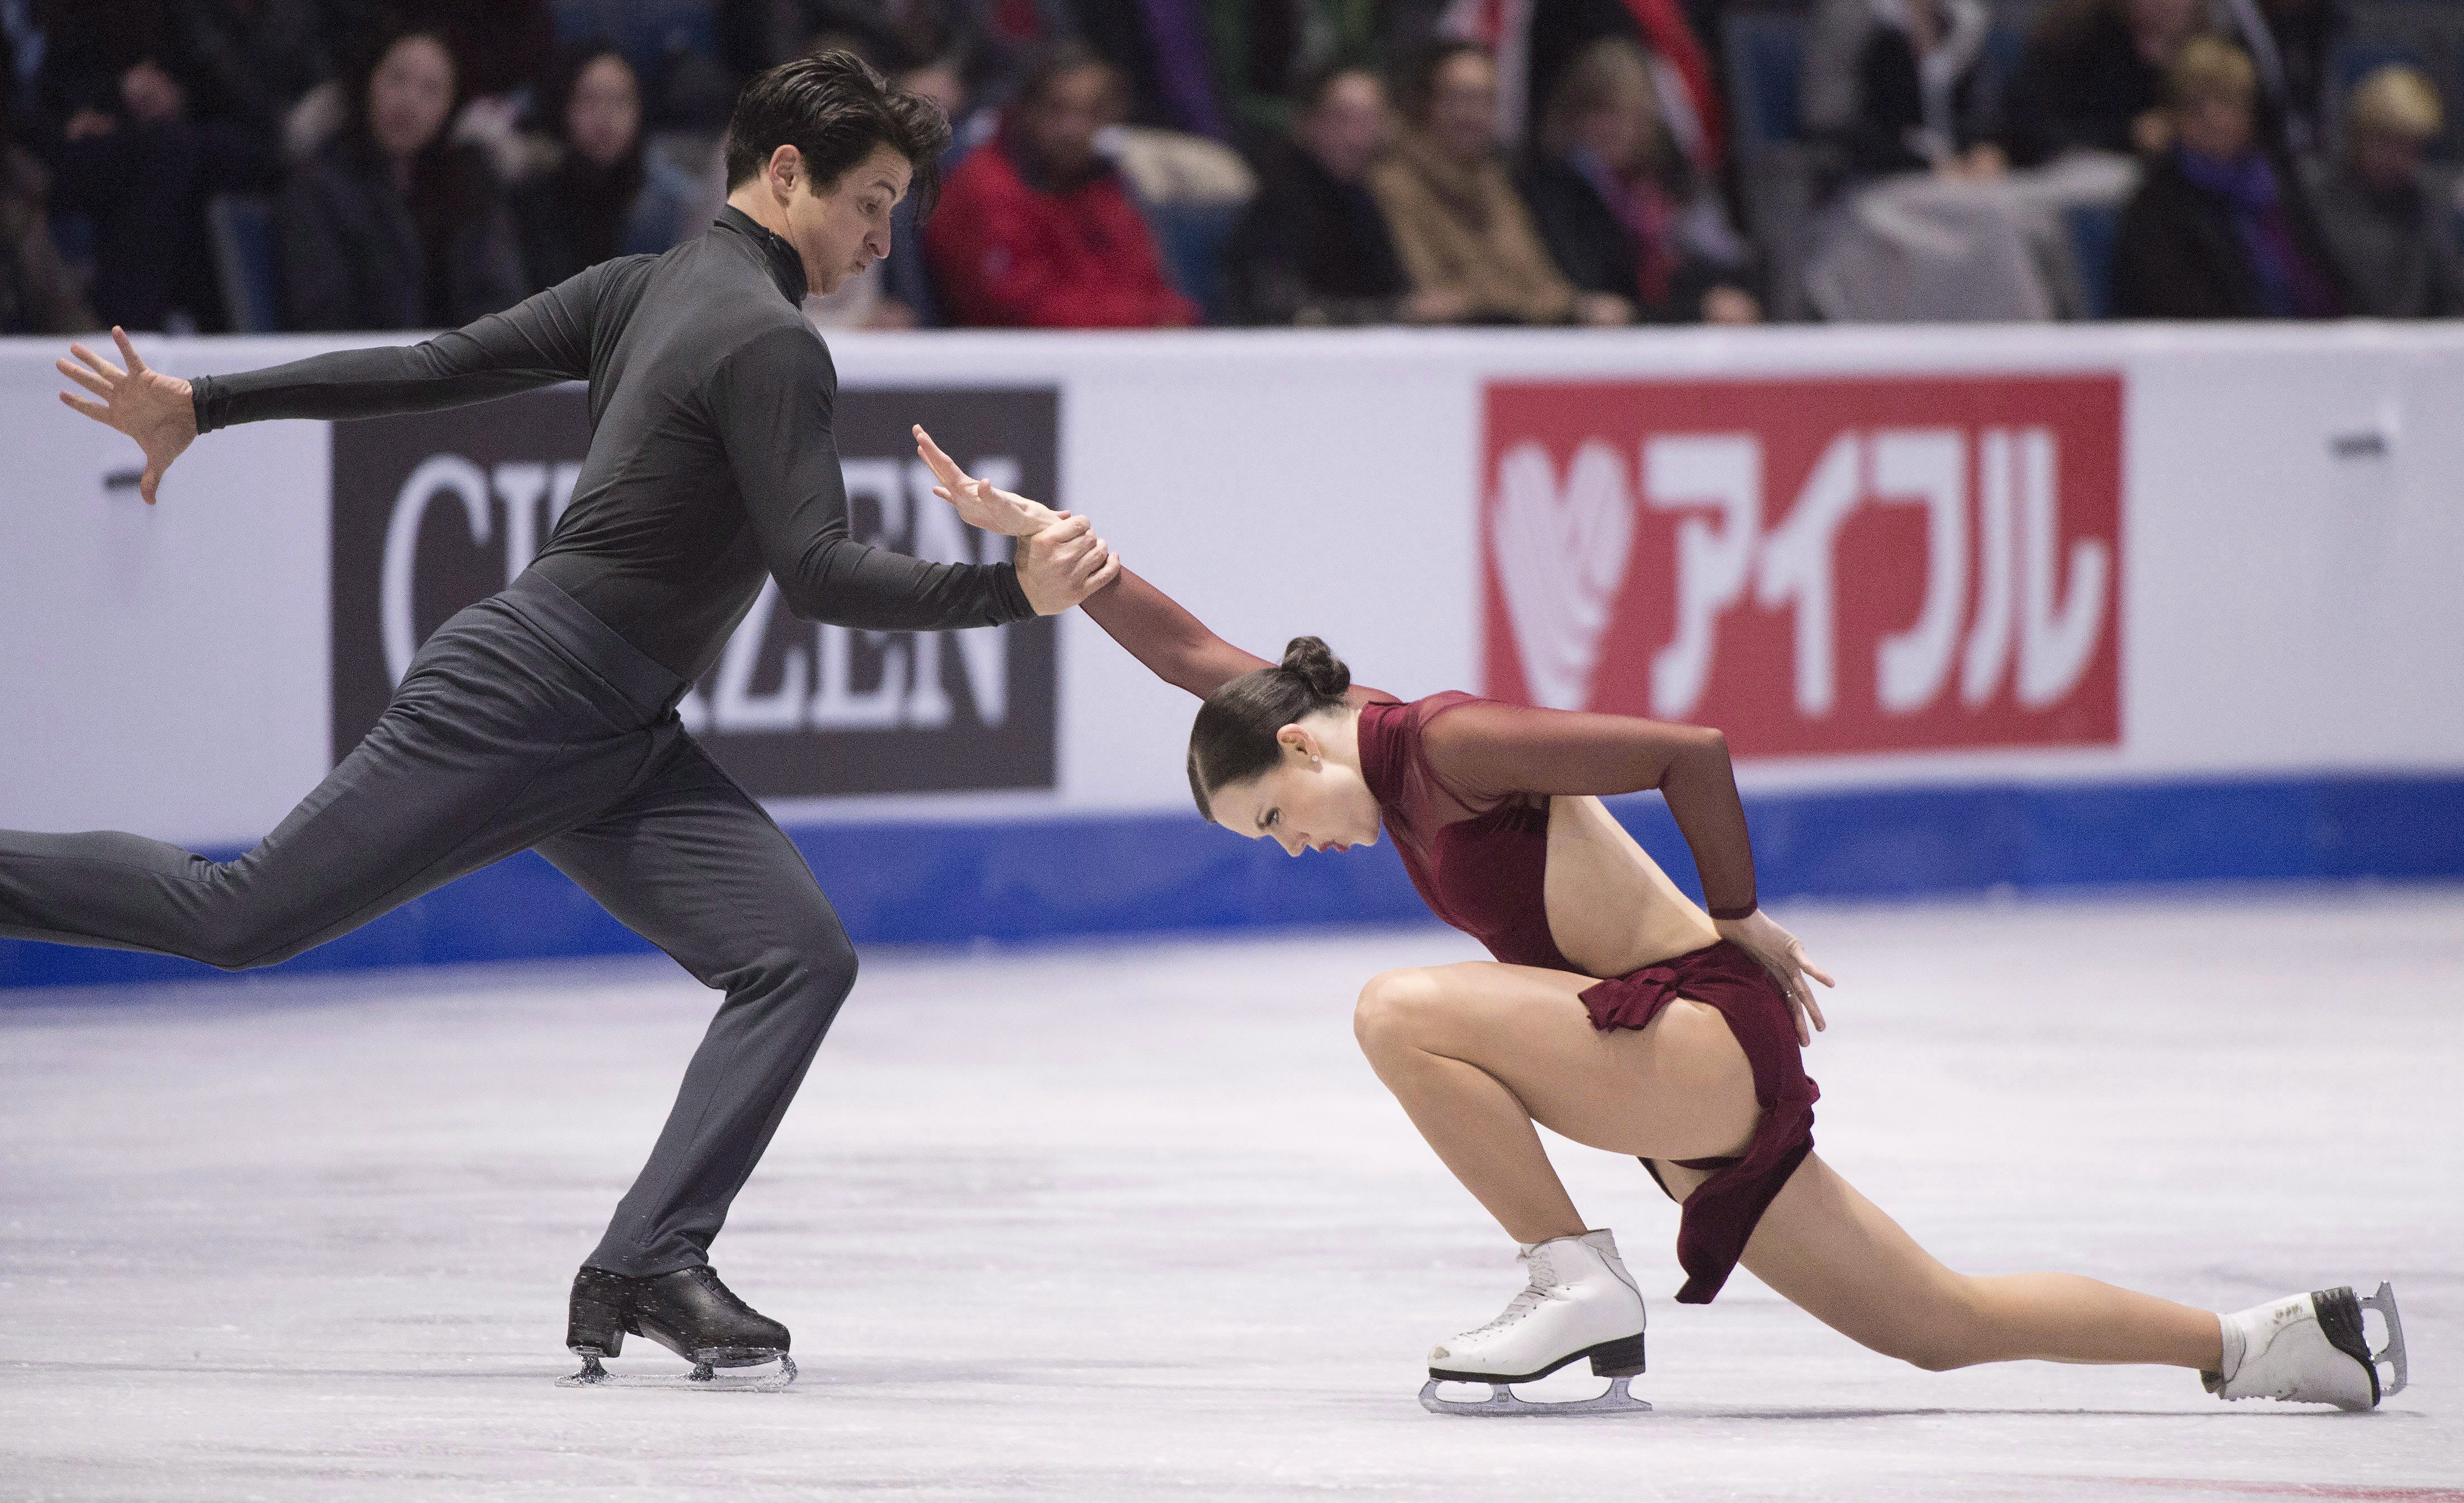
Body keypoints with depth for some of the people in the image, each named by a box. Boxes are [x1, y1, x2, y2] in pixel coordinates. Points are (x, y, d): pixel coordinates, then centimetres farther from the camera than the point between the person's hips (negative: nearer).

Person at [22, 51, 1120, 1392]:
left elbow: (438, 366, 15)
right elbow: (816, 572, -22)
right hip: (524, 695, -10)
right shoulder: (769, 344, -15)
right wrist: (1007, 593, -27)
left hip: (623, 751, 10)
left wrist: (206, 405, 17)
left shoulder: (647, 290, 14)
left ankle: (646, 1267, -14)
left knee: (800, 957, -6)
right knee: (242, 916, -6)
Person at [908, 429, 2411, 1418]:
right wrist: (1041, 535, 12)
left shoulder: (1451, 745, -15)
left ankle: (1583, 1290, -14)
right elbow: (1192, 652, 17)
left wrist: (1743, 923, -9)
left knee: (1402, 1013, -22)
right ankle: (2265, 1343, 18)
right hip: (1689, 1097, 9)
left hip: (1712, 1036, -9)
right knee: (1943, 1326, 12)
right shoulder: (1375, 744, 10)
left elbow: (1696, 749, -19)